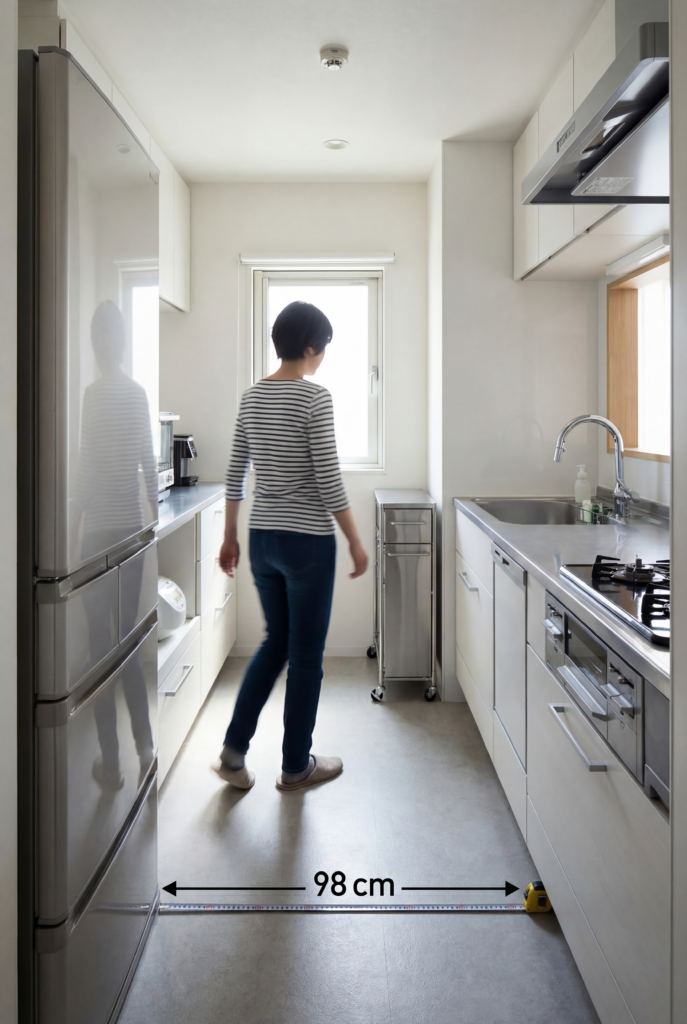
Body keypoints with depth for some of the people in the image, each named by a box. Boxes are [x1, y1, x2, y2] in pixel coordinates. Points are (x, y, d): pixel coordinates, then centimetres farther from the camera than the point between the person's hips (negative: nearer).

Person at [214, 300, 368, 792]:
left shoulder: (252, 396, 7)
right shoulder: (315, 397, -14)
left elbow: (236, 472, 10)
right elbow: (328, 480, -16)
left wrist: (230, 536, 17)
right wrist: (356, 541, -6)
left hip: (263, 538, 7)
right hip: (307, 541, -7)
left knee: (275, 641, 21)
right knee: (306, 654, 8)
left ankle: (234, 749, 19)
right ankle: (297, 765, 22)